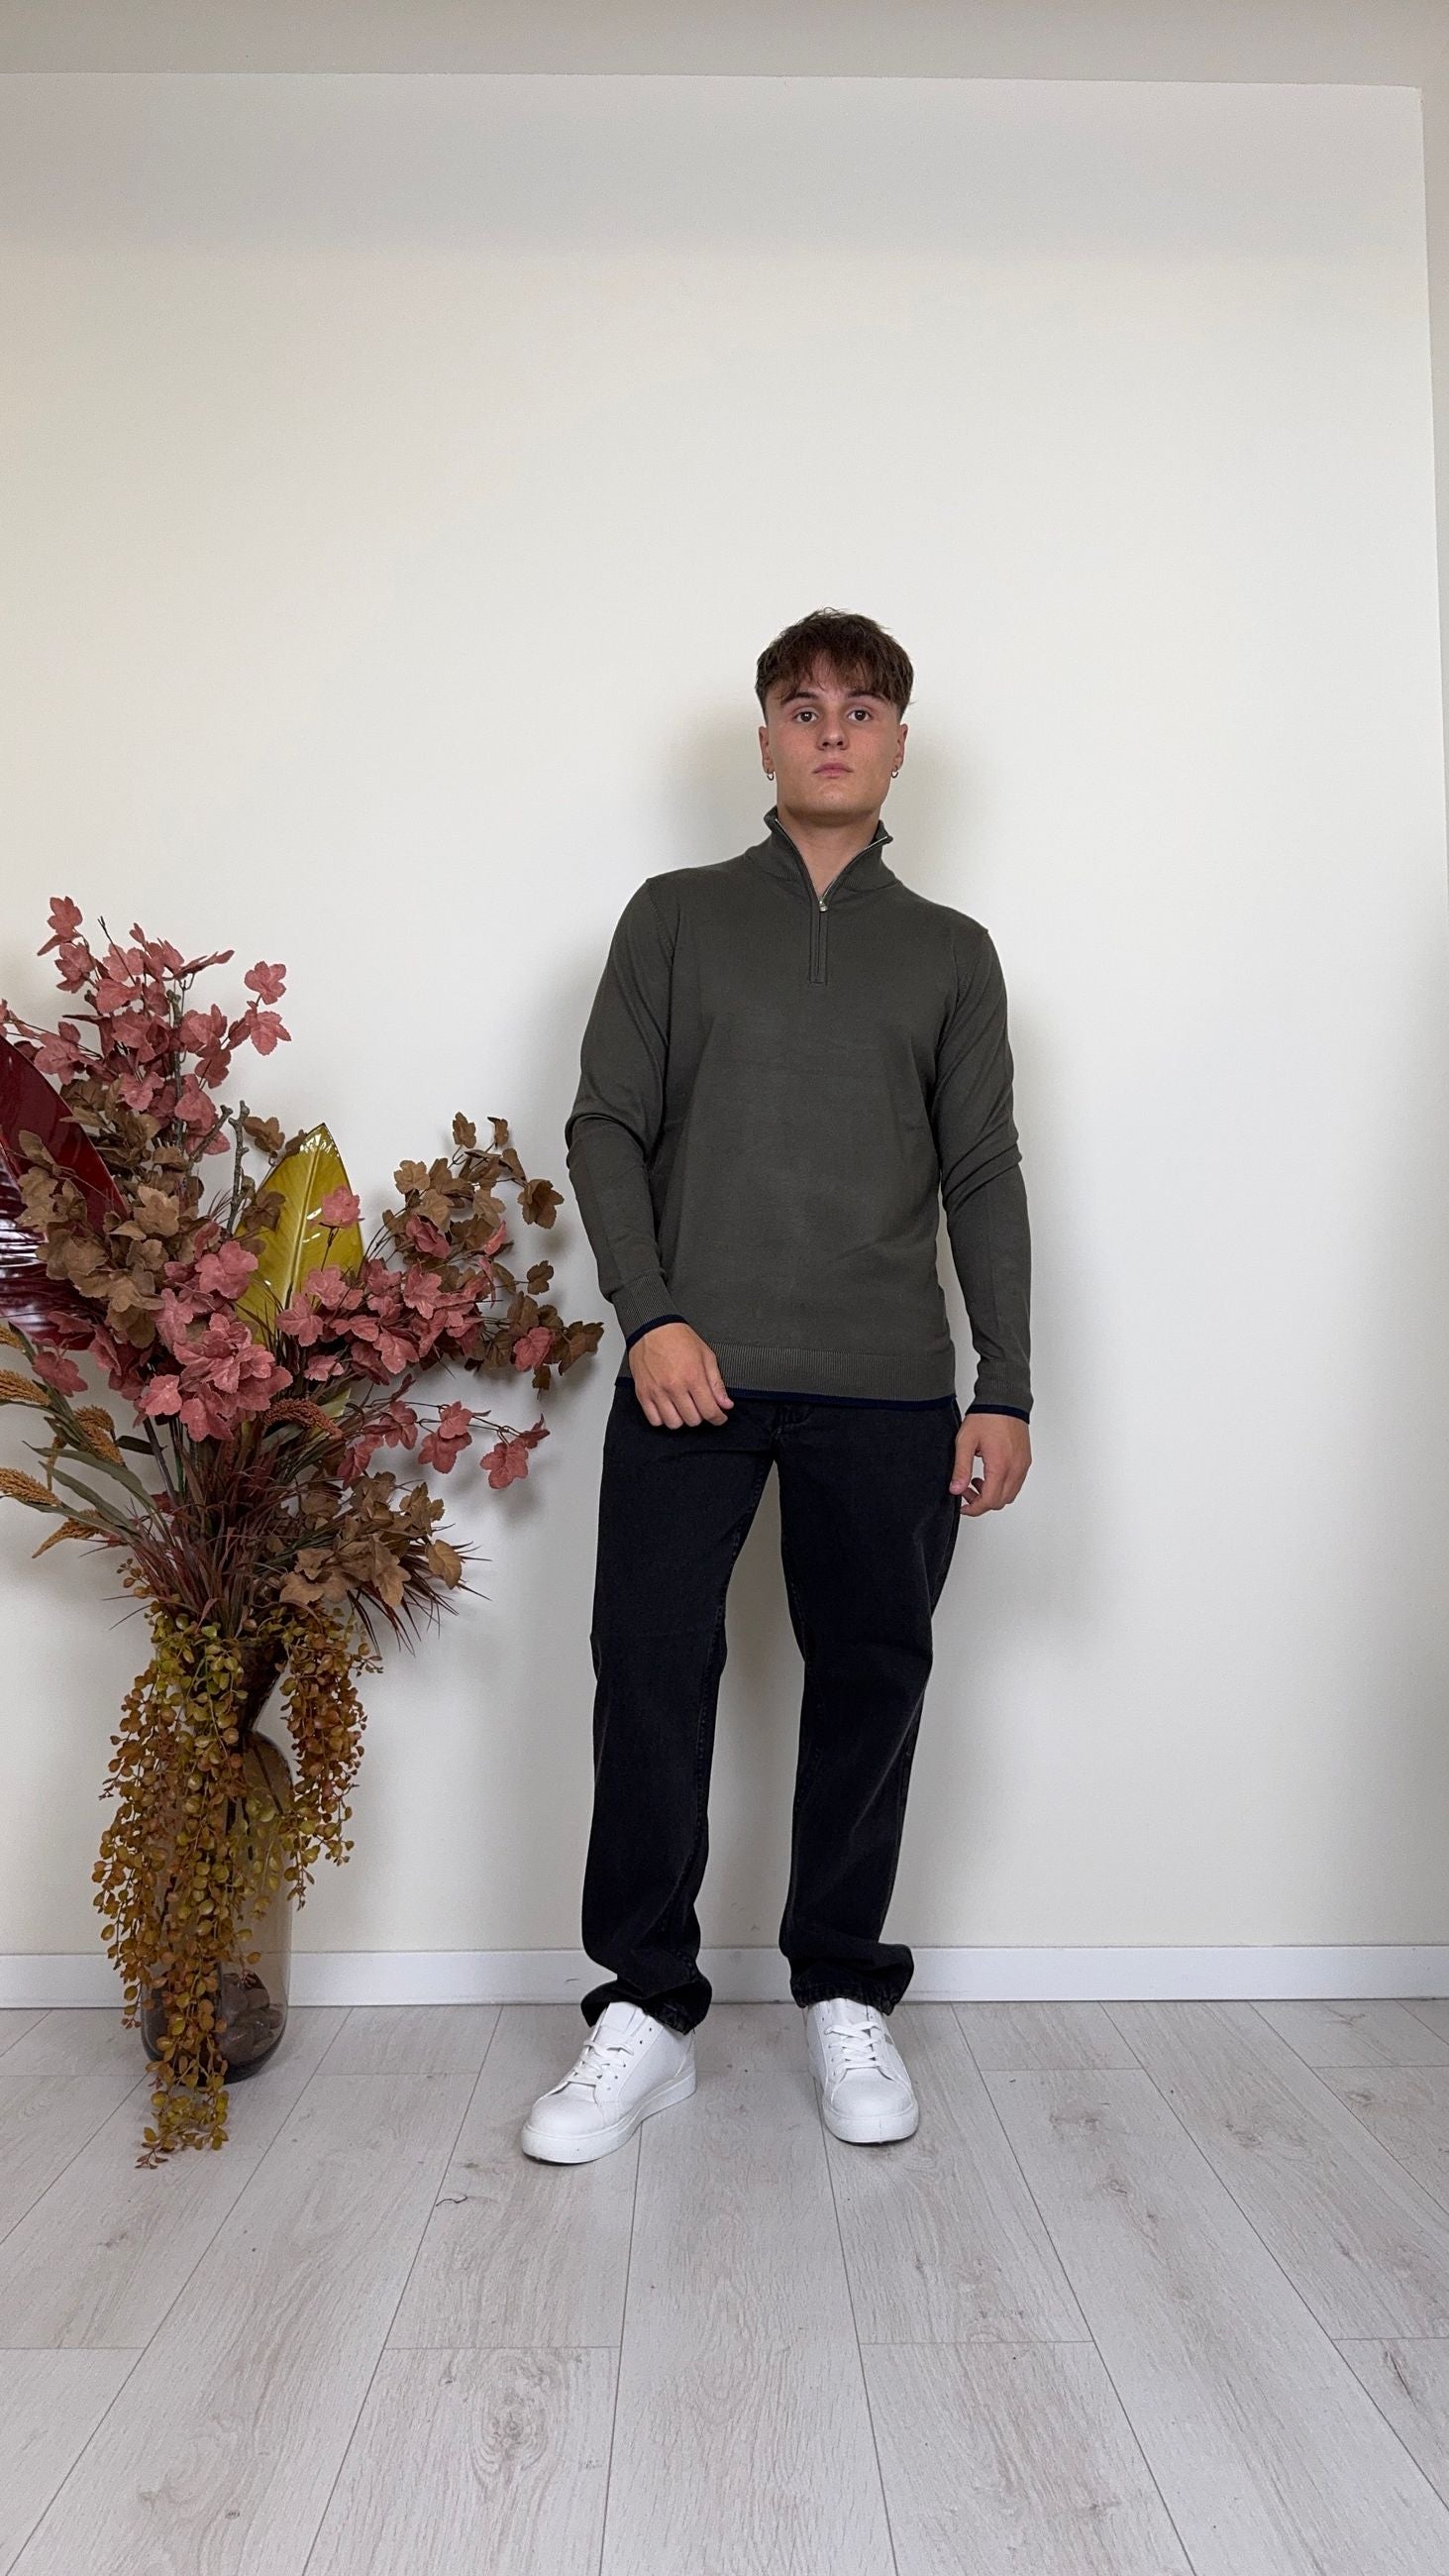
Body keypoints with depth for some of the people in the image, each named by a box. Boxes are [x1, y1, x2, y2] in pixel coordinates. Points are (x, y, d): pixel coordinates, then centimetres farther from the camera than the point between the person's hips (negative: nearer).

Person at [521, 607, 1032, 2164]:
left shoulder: (951, 953, 13)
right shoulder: (676, 916, 11)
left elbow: (984, 1178, 10)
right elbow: (606, 1125, 5)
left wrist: (1007, 1388, 2)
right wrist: (652, 1314, -9)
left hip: (889, 1390, 1)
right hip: (691, 1374, -1)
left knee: (870, 1680, 7)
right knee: (649, 1670, -3)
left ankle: (843, 1996, 26)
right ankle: (645, 2010, 14)